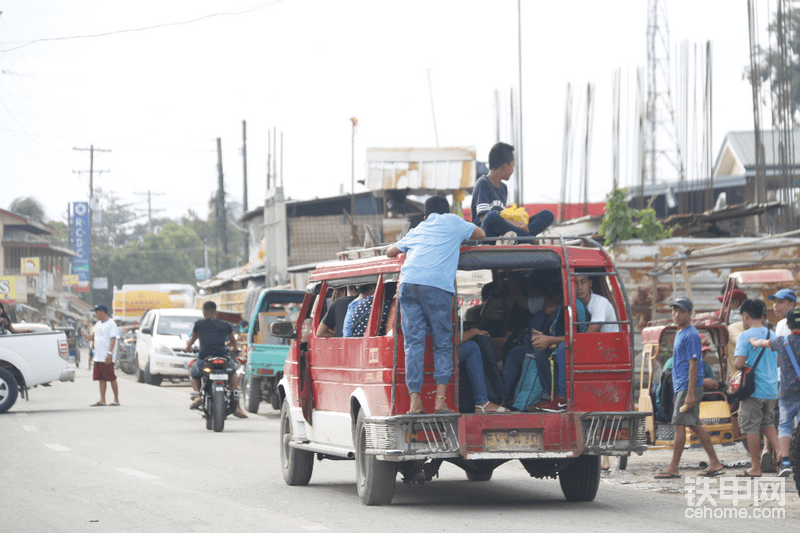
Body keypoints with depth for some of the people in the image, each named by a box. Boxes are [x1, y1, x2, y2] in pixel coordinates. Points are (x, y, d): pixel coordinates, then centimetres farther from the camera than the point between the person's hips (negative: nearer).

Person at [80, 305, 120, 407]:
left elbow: (113, 340, -15)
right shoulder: (98, 324, 18)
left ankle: (116, 399, 3)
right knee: (101, 379, 7)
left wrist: (109, 353, -23)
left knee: (111, 378, -3)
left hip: (107, 358, -8)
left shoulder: (111, 324, -8)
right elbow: (92, 337, 20)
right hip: (98, 357, 8)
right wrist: (84, 335, 0)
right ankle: (102, 400, 8)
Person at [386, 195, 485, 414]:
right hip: (437, 285, -3)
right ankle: (440, 398, -7)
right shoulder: (453, 222, 21)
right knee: (443, 344, 6)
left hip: (408, 282, 3)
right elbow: (480, 234, 35)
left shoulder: (416, 230, 30)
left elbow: (390, 252, 42)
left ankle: (415, 400, -7)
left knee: (413, 344, 2)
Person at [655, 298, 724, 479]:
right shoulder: (680, 333, 18)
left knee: (679, 425, -8)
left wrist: (690, 394, -21)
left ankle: (673, 468, -6)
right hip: (680, 387, 10)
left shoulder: (690, 335, -12)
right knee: (695, 425, 10)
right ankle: (714, 463, 13)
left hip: (688, 387, -10)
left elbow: (693, 365, -17)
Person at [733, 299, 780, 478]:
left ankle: (756, 468, 5)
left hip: (753, 389, -6)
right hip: (772, 389, 6)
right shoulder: (772, 335, 7)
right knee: (767, 423, 22)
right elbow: (779, 360, 14)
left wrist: (735, 365, 3)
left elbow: (739, 363, -19)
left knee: (751, 428, 2)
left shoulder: (745, 336, -11)